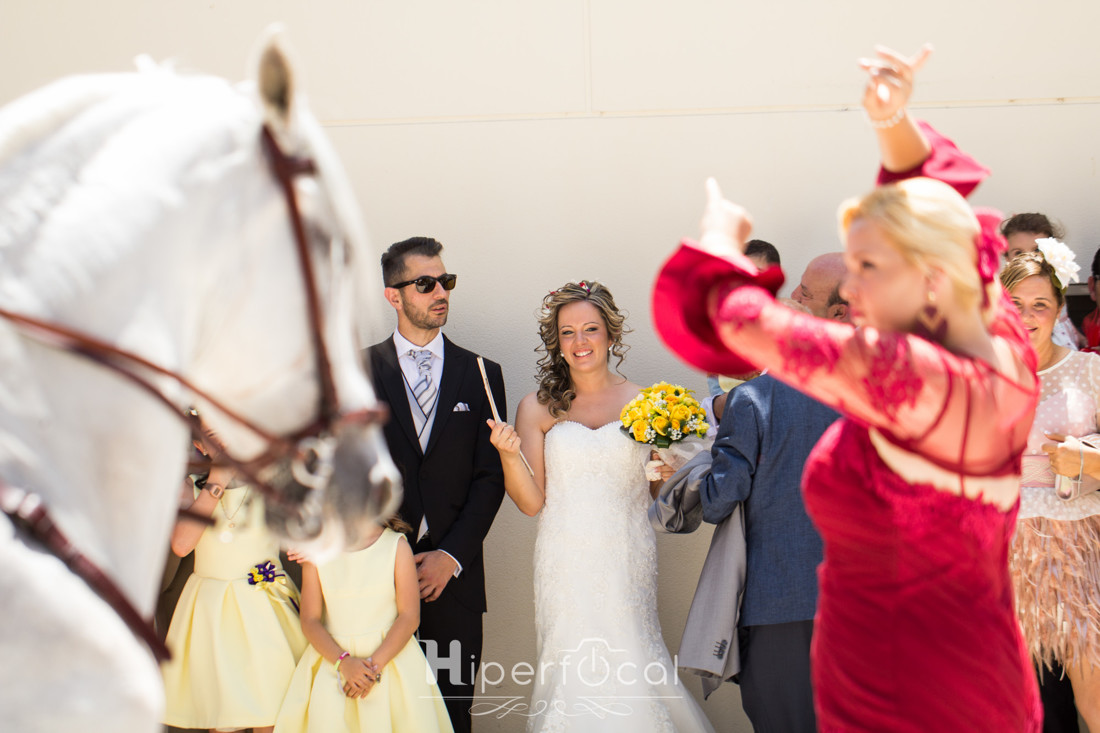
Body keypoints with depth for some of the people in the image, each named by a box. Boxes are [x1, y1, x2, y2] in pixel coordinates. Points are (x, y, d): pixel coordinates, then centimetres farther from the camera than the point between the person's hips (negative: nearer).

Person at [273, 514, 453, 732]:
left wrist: (374, 664, -15)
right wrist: (344, 661, -15)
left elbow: (409, 616, -4)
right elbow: (309, 621, 2)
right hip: (332, 655, 1)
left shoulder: (397, 545, 0)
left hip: (389, 651, -1)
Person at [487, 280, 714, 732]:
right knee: (573, 672, -6)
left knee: (628, 668, -7)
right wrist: (509, 455, -13)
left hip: (628, 563, 0)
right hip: (566, 568, 0)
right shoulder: (538, 408, 5)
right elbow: (532, 501, 3)